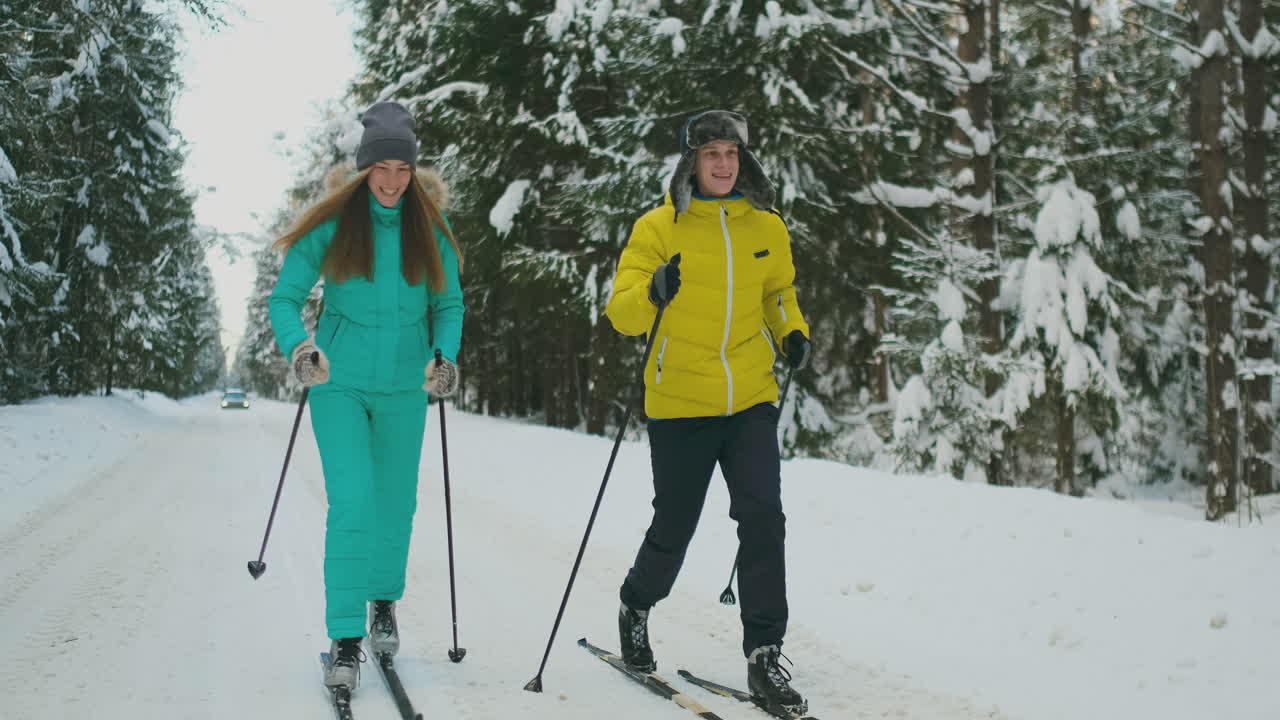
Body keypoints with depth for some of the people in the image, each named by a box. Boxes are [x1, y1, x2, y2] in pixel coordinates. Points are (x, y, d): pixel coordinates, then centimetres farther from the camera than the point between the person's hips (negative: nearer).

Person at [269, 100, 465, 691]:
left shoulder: (429, 230, 0)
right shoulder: (331, 226, -7)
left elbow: (448, 303, 8)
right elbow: (286, 297, -5)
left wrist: (445, 355, -10)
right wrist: (298, 346, -24)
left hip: (404, 388, 3)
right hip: (340, 384, -3)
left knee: (395, 502, 13)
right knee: (352, 505, -12)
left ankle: (384, 602, 38)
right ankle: (345, 640, -6)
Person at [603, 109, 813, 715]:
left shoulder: (766, 227, 7)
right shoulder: (658, 228, -3)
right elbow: (621, 313, -4)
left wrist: (793, 333, 3)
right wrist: (651, 294, -26)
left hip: (751, 401, 2)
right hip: (680, 404, -2)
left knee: (763, 520, -9)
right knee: (673, 529, 8)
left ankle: (764, 655, -1)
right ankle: (636, 608, 37)